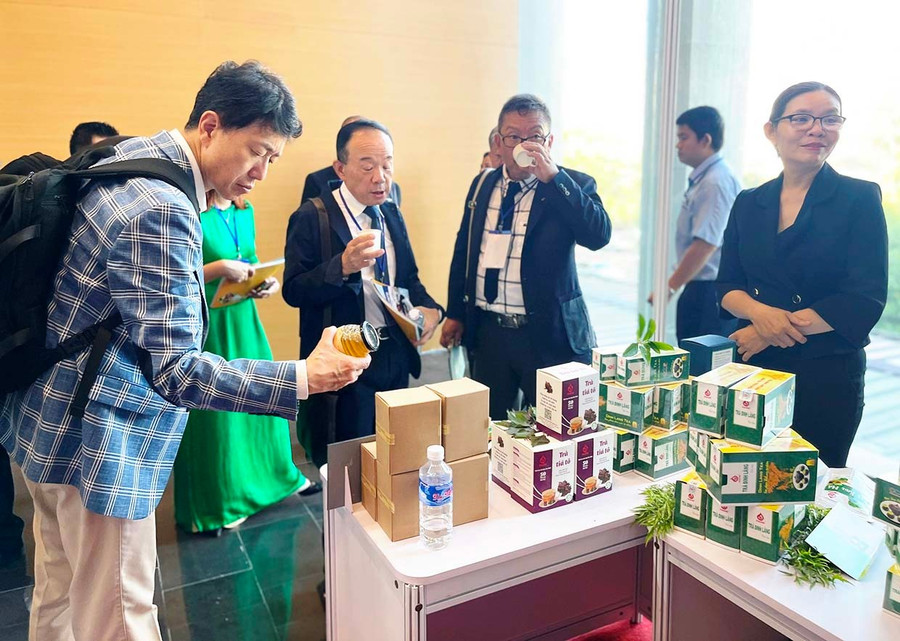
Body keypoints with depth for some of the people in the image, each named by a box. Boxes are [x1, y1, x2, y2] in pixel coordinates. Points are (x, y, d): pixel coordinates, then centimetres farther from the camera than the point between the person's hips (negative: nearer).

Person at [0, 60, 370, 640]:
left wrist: (197, 275, 12)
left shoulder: (131, 157, 5)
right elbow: (176, 371, -27)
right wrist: (303, 379, -27)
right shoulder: (161, 209, -25)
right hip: (95, 444, -10)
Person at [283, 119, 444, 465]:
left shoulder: (392, 214, 8)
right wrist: (343, 265, -33)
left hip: (396, 354, 6)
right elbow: (294, 291, -16)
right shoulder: (312, 218, -12)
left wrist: (429, 307, -5)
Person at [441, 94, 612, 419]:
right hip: (488, 332, 4)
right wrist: (455, 313, 14)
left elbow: (599, 235, -23)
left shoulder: (573, 186, -5)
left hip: (549, 335, -4)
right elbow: (463, 250, 15)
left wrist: (553, 178, -26)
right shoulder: (482, 185, 8)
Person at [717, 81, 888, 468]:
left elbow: (865, 300, -10)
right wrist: (759, 312, -16)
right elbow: (727, 285, 6)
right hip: (753, 370, 3)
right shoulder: (748, 204, 8)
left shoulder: (860, 199, -3)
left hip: (827, 377, -3)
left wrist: (771, 332, -14)